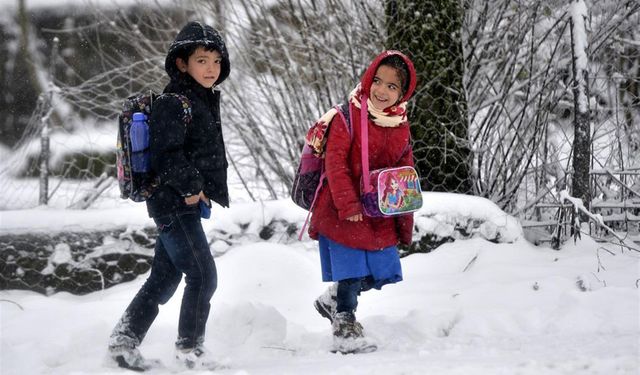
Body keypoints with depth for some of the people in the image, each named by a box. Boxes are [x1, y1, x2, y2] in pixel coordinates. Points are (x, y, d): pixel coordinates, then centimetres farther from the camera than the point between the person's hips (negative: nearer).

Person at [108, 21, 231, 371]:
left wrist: (209, 189, 15)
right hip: (174, 203, -10)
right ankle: (190, 348, 4)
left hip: (187, 203, 10)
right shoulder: (172, 104, -15)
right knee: (203, 275, -8)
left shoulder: (204, 102, 15)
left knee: (165, 277, 14)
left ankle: (124, 340, 20)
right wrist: (190, 186, -20)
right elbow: (165, 154, -23)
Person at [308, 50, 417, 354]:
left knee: (380, 272, 9)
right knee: (351, 271, -4)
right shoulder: (349, 115, -12)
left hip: (381, 215, 6)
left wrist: (406, 223, 6)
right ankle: (345, 329, 13)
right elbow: (335, 162, -15)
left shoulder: (401, 126, 6)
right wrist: (348, 204, -21)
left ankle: (332, 300, 33)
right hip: (344, 211, -6)